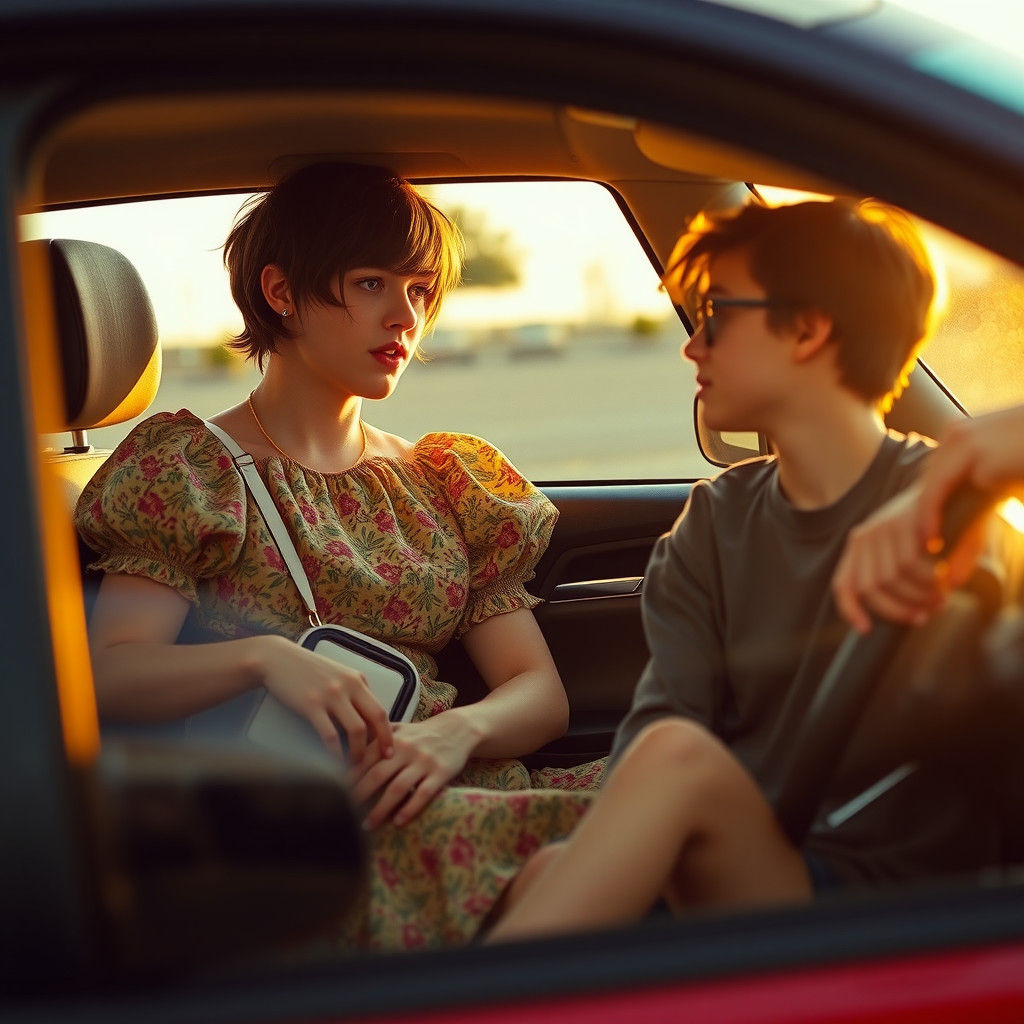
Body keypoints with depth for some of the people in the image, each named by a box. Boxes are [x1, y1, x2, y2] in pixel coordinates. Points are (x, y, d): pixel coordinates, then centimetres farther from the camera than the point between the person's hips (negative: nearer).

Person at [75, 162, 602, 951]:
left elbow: (542, 695, 12)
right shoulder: (188, 464, 8)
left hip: (456, 791, 5)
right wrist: (263, 658, -23)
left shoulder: (448, 480, 21)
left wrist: (458, 732, -11)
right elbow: (107, 676, -5)